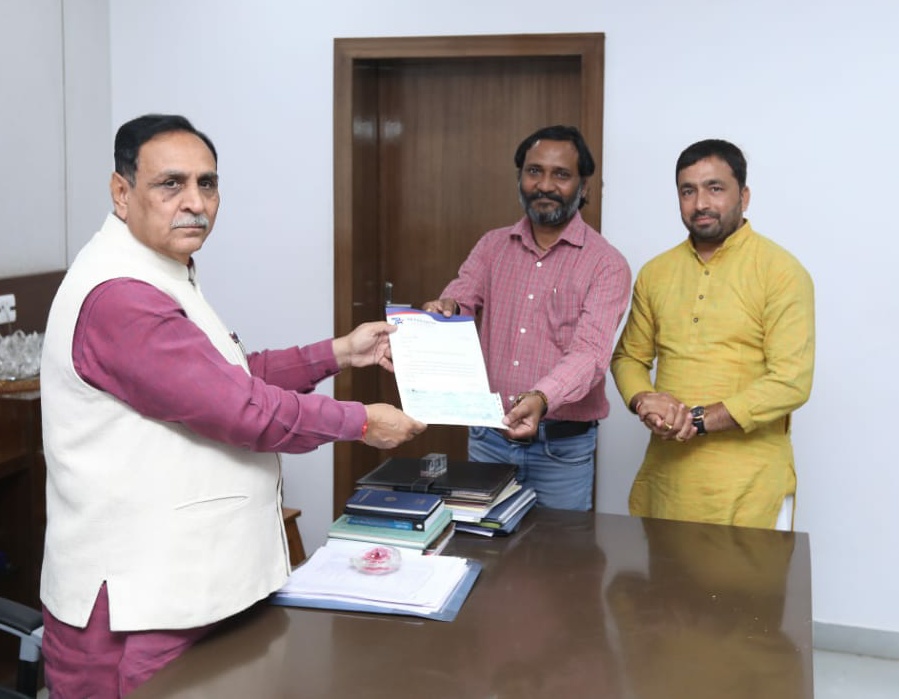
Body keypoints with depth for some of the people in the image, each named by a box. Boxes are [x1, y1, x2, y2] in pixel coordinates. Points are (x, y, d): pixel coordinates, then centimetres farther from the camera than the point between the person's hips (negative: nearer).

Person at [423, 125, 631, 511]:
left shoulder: (607, 264, -8)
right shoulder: (492, 246, 7)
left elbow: (589, 354, -20)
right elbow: (458, 302, -2)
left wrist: (541, 399, -39)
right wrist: (445, 311, -28)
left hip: (563, 447, -3)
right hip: (488, 436, 3)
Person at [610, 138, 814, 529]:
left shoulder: (782, 273, -6)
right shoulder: (655, 273, 10)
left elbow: (792, 382, -12)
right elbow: (629, 356, 16)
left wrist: (698, 419, -17)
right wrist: (643, 401, -6)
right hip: (666, 474, 4)